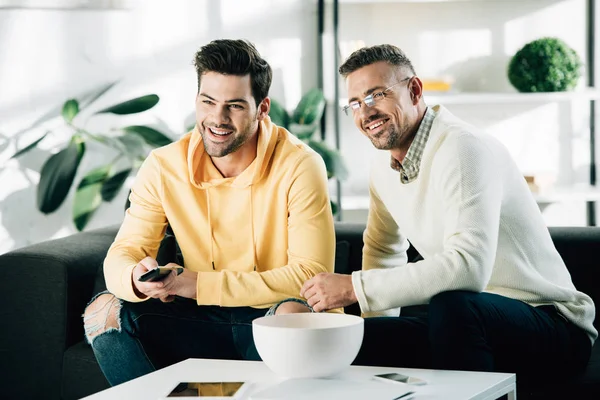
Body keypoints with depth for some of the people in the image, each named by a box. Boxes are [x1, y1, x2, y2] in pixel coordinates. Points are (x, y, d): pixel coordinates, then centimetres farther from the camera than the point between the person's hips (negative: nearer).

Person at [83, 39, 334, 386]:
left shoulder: (300, 166, -15)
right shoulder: (163, 167, -3)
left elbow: (312, 275, -21)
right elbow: (122, 254, -3)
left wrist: (199, 283, -25)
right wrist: (136, 278, -31)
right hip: (206, 323, 4)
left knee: (293, 313, -37)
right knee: (105, 311, -15)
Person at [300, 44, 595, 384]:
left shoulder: (462, 149, -20)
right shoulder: (384, 167, 7)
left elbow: (469, 267, -33)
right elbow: (383, 250, 23)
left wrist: (355, 287, -29)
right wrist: (380, 332, 7)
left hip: (553, 324, -7)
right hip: (467, 320, 7)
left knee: (453, 305, -36)